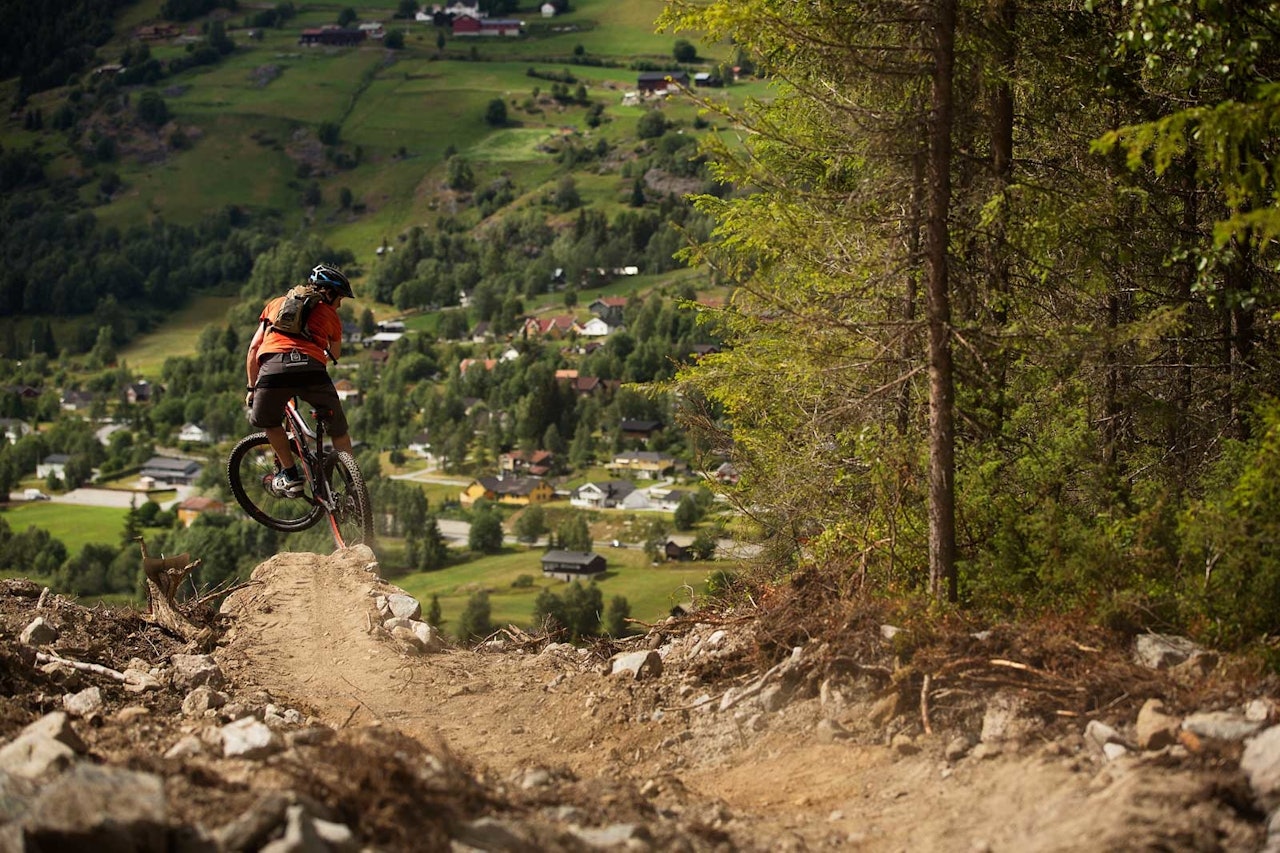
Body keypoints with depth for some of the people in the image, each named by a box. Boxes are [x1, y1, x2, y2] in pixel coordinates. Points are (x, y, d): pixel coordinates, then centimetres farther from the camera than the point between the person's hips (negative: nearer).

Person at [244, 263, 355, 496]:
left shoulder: (276, 303, 33)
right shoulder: (329, 313, 29)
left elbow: (253, 348, 28)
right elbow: (335, 355, 44)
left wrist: (251, 388, 34)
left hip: (273, 367, 1)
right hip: (311, 369, -1)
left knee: (267, 421, 30)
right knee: (338, 429, 19)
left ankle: (290, 476, 24)